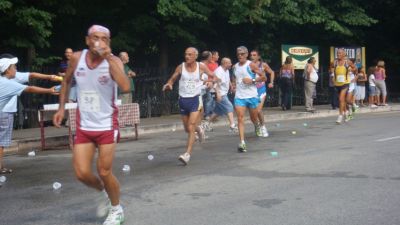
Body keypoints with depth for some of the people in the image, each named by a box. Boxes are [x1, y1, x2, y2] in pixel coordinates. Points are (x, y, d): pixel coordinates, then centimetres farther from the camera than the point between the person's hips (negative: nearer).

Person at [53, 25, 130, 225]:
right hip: (83, 126, 3)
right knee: (82, 174, -1)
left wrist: (109, 58, -33)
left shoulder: (113, 61, -15)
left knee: (104, 172, -1)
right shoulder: (77, 58, -5)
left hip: (106, 125, -3)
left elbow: (125, 87, -34)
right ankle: (104, 192, 33)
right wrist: (61, 108, 11)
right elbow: (67, 81, 15)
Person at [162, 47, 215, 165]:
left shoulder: (201, 67, -4)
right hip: (183, 99, 3)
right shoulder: (181, 67, -1)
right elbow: (172, 79, 9)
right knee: (187, 128, 15)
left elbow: (212, 76, 10)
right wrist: (169, 84, -12)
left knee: (191, 128, -14)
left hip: (195, 99, -3)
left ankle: (187, 154, -14)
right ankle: (198, 128, 49)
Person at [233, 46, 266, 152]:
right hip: (239, 96, 3)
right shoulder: (235, 67, 10)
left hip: (252, 96, -3)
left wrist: (252, 80, -18)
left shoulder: (251, 65, -5)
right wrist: (234, 85, 11)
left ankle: (257, 125, 50)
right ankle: (242, 142, -14)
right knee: (240, 118, -10)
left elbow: (264, 77, -7)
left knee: (254, 118, 12)